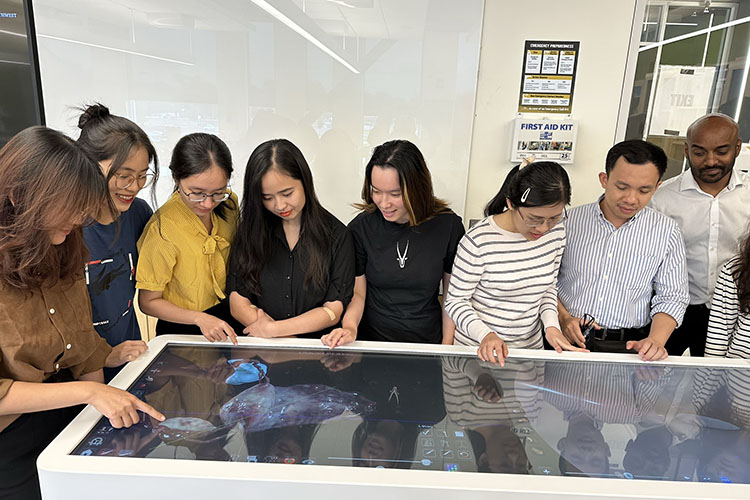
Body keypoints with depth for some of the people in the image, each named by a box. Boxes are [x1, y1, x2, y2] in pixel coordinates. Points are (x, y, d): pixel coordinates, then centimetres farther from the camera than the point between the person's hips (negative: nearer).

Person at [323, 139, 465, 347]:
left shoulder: (448, 226, -6)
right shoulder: (361, 228, -5)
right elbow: (357, 291, 3)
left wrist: (447, 347, 2)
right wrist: (350, 327, -15)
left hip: (428, 343, 1)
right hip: (371, 341, 0)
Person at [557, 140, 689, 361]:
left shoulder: (667, 231, 4)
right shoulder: (570, 220, 1)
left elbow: (671, 298, 6)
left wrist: (656, 340, -10)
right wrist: (564, 318, -7)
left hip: (627, 347, 2)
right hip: (566, 341, -1)